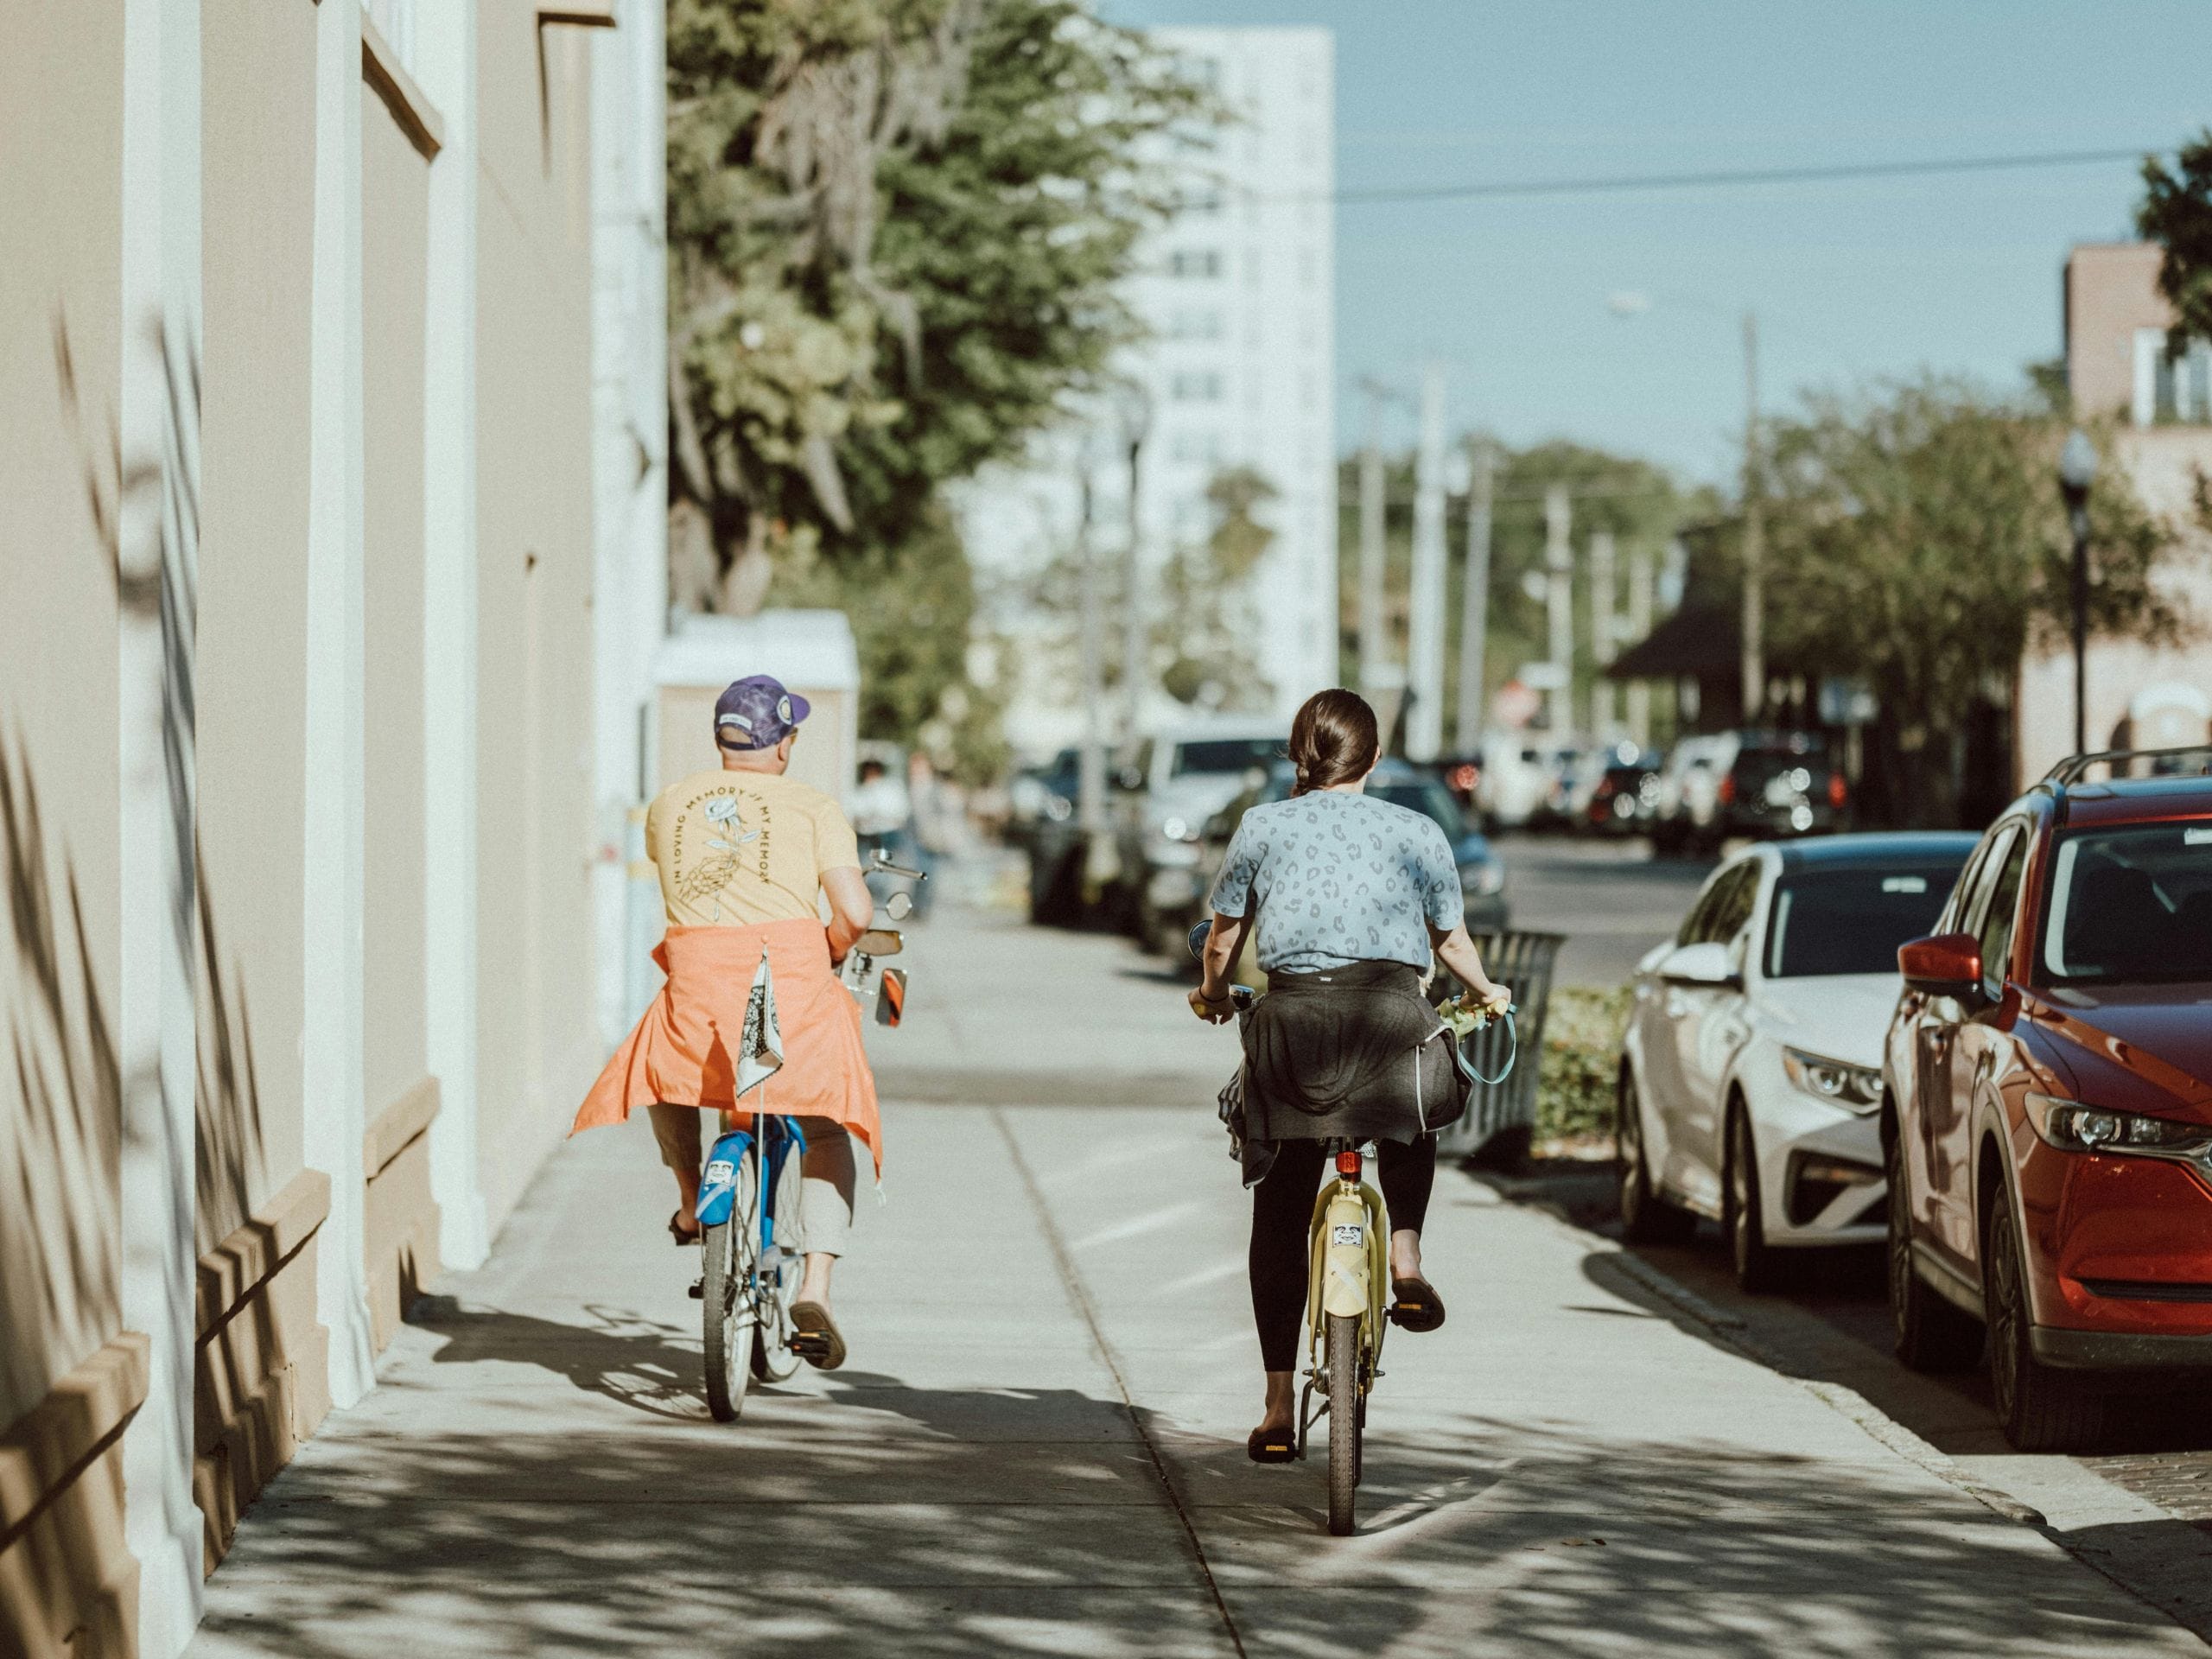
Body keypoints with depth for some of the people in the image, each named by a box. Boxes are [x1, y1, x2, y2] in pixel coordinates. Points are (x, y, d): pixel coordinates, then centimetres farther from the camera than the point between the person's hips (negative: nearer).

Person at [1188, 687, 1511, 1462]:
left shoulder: (1262, 827, 12)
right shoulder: (1417, 832, 12)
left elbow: (1222, 941, 14)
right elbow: (1452, 941, 18)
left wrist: (1211, 994, 36)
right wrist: (1486, 994, 39)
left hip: (1292, 1017, 0)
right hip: (1392, 1011, 0)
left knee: (1279, 1218, 9)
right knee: (1411, 1129, 35)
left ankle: (1279, 1409, 7)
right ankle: (1406, 1260, 10)